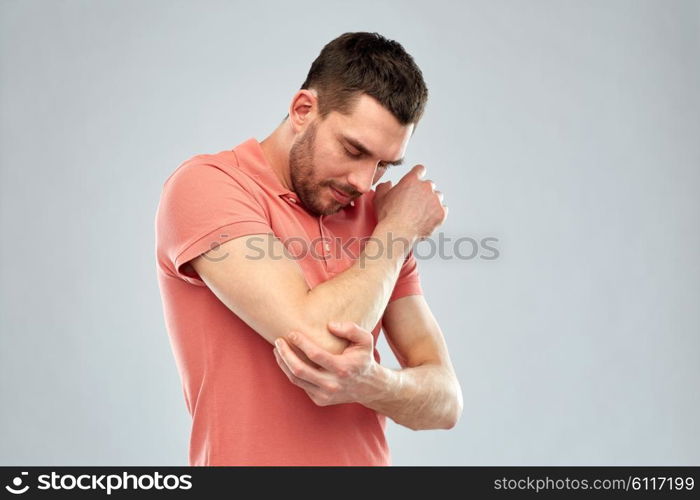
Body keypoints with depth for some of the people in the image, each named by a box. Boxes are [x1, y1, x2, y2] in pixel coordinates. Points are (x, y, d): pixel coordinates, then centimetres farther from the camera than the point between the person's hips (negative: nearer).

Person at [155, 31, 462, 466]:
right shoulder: (207, 185, -13)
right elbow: (317, 335, -24)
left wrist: (369, 382, -23)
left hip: (369, 455, 4)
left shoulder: (375, 216, 1)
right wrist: (400, 230, -11)